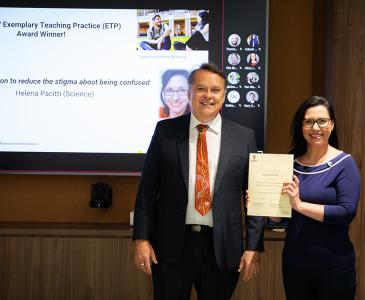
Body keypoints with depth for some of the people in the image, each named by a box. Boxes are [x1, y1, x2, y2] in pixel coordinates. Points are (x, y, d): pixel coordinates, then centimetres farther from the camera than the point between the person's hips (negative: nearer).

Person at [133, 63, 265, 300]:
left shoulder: (244, 137, 1)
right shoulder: (166, 130, 1)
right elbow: (147, 188, 1)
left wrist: (254, 246, -2)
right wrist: (142, 238, -3)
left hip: (222, 247, 1)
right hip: (171, 244, 0)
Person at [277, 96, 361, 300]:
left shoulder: (344, 163, -8)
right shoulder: (291, 163, 3)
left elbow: (348, 212, -19)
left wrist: (300, 205, -23)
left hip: (334, 263, -4)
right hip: (294, 260, 4)